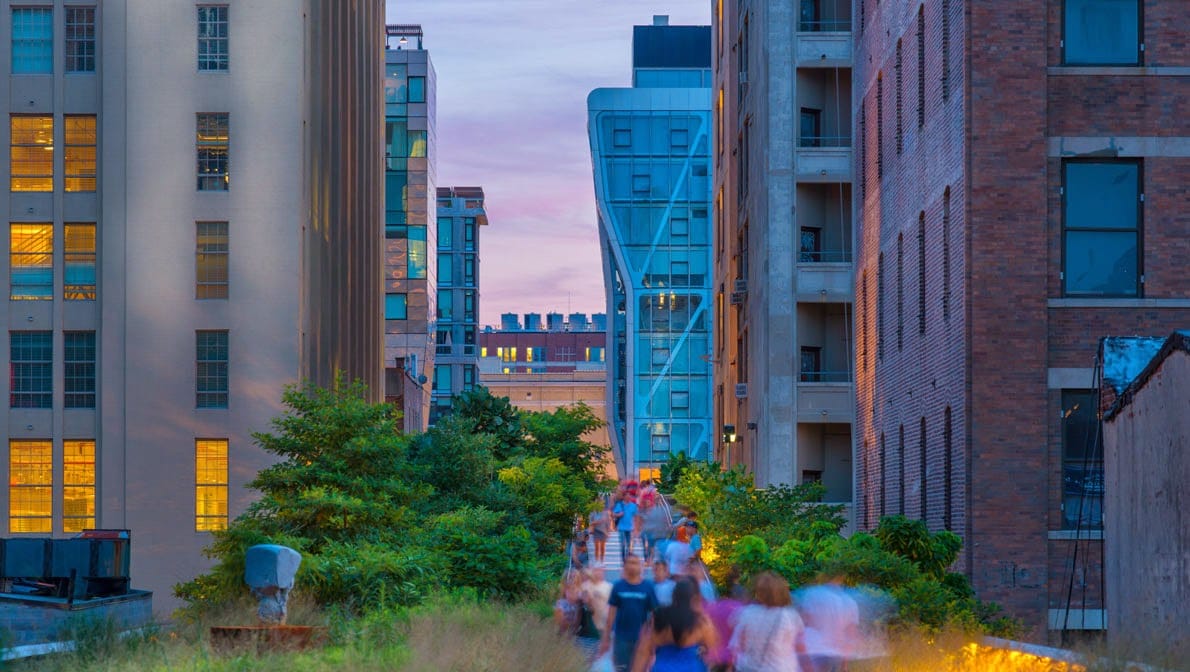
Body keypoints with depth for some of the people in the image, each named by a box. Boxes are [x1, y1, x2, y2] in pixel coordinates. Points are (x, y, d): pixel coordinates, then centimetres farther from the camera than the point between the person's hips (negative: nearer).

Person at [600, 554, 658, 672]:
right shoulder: (618, 586, -3)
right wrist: (606, 637, -1)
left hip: (641, 637, 0)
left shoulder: (648, 587, -4)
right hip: (621, 637, 0)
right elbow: (611, 612, 0)